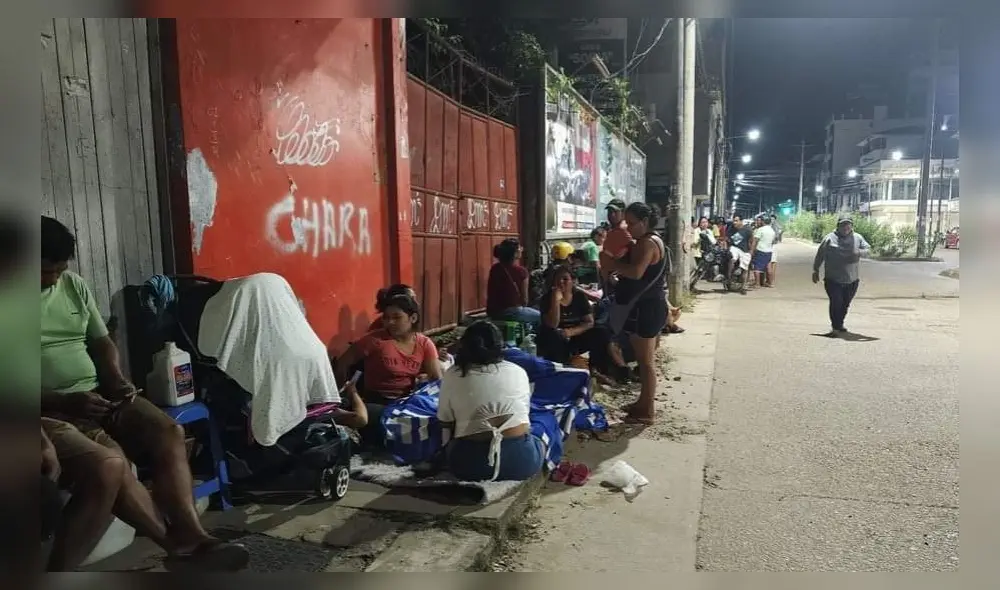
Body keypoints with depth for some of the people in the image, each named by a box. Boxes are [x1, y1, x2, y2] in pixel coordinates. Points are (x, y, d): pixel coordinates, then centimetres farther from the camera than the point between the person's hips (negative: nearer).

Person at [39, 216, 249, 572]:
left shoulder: (75, 285, 10)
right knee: (107, 464, -32)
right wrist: (65, 401, -21)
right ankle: (181, 543, -16)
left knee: (169, 433, -18)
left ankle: (189, 536, -20)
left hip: (98, 396, 6)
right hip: (50, 412, -6)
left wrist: (116, 379, -1)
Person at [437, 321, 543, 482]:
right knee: (537, 443, 33)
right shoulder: (518, 371, 8)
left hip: (471, 463, 0)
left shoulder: (452, 375, 4)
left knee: (450, 446, 32)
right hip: (522, 461, 0)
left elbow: (445, 423, 10)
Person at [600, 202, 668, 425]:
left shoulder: (647, 243, -17)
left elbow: (636, 272, -32)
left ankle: (648, 411, 5)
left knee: (645, 361, -3)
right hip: (646, 306, 11)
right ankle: (644, 402, 29)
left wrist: (611, 263, -20)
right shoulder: (649, 241, 16)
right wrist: (616, 266, 5)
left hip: (646, 309, -11)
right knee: (643, 359, 18)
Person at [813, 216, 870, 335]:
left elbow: (868, 249, 2)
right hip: (833, 279, -4)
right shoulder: (830, 238, -2)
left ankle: (840, 325, 32)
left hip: (851, 280, 4)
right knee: (836, 302, -12)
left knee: (845, 304, 13)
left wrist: (860, 252, -21)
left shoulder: (858, 238, 7)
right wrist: (815, 270, 0)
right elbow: (820, 255, 2)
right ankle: (835, 327, -6)